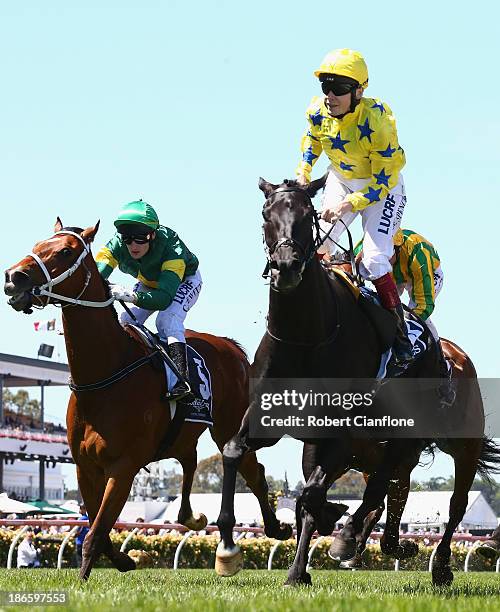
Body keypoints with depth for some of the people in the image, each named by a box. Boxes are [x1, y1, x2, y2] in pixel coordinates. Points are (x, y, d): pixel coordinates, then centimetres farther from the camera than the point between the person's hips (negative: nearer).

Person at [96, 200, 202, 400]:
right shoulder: (117, 245, -31)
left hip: (184, 281, -6)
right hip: (148, 283, 6)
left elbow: (164, 297, -52)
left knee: (167, 319, -30)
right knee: (125, 322, -8)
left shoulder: (172, 248, -43)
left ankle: (180, 378, -38)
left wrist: (133, 296, -70)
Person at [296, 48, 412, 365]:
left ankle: (399, 329, -5)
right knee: (316, 246, 1)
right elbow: (312, 140, 9)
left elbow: (386, 178, -27)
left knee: (374, 259, -18)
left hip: (382, 188, -6)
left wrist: (351, 203, -33)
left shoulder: (377, 121, -34)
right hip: (341, 179, 6)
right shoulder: (318, 112, -17)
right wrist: (303, 172, -4)